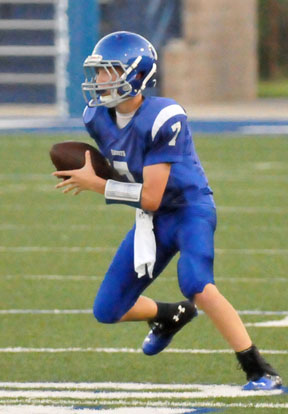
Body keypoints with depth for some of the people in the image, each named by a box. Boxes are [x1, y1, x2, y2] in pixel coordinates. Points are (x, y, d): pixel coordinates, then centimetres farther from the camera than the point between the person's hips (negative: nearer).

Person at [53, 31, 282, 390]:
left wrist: (94, 184, -19)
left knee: (197, 287, -33)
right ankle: (169, 316, 39)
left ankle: (259, 371, -25)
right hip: (152, 220, 7)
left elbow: (151, 197, -25)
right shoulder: (98, 117, -4)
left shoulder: (162, 119, -27)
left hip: (190, 209, -7)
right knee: (107, 311, 6)